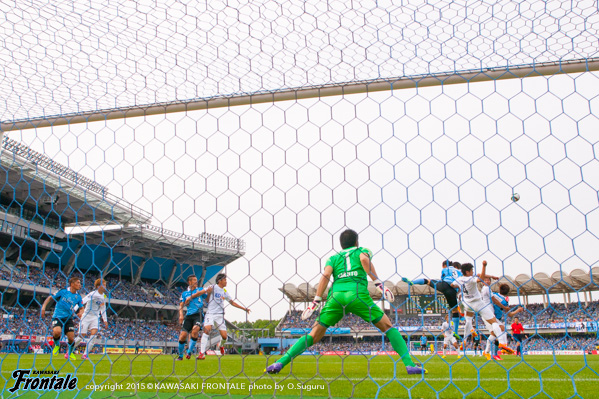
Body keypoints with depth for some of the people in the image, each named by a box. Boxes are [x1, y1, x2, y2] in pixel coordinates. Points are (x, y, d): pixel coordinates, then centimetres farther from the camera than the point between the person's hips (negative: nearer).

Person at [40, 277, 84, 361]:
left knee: (71, 338, -9)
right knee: (57, 331, -32)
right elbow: (50, 297, 5)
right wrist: (43, 307, -7)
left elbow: (82, 308, 15)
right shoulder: (63, 291, -4)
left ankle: (69, 353, 22)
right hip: (57, 316, -3)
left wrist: (80, 312, -8)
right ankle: (57, 345, 3)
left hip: (68, 318, 3)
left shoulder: (78, 297, 6)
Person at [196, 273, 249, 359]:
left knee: (224, 336, -4)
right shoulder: (212, 287, -2)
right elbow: (200, 293, 2)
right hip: (210, 313, -4)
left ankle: (221, 345, 32)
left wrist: (244, 308, 21)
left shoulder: (225, 292, 12)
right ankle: (202, 353, -24)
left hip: (220, 315, 4)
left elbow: (232, 302, 22)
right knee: (207, 329, -27)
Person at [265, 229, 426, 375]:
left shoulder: (333, 258, 28)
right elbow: (365, 260, 0)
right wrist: (379, 284, -5)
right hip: (357, 294, -2)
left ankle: (280, 363, 0)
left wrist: (315, 302, 5)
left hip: (336, 296, 2)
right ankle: (409, 364, 2)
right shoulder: (362, 250, 24)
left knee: (314, 335, 10)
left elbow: (325, 275, 9)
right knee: (388, 327, 13)